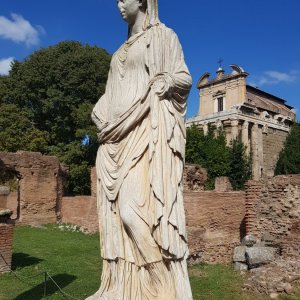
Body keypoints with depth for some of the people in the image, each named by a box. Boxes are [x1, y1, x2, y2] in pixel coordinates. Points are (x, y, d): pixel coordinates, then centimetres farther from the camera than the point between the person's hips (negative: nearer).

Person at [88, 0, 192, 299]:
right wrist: (100, 111, 10)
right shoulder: (125, 47, 27)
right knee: (116, 210, 1)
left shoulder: (163, 35, 7)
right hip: (118, 135, 8)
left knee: (134, 206, -19)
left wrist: (165, 80, -19)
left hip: (146, 131, -7)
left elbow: (184, 77, 0)